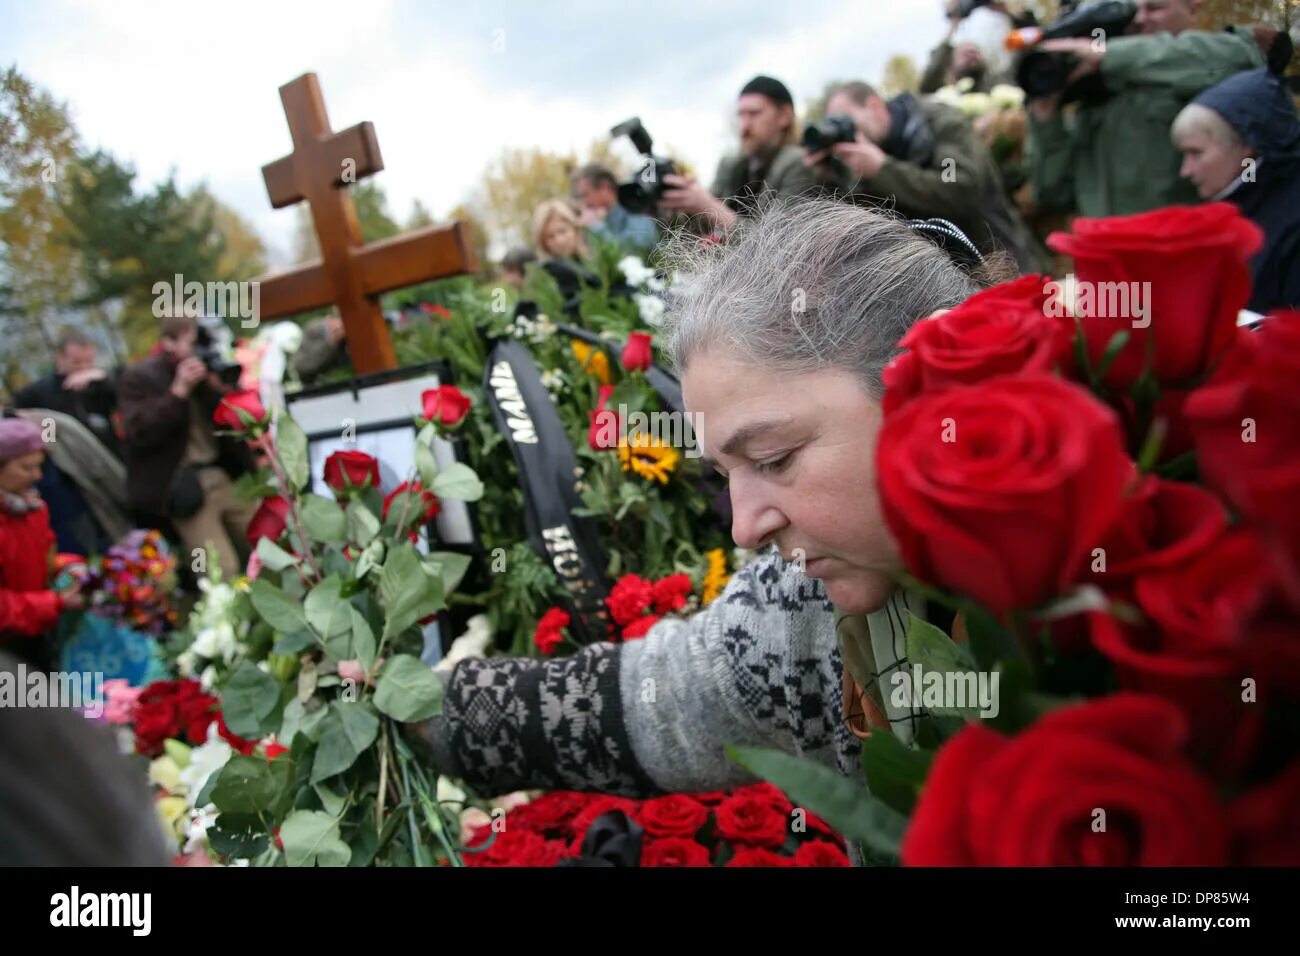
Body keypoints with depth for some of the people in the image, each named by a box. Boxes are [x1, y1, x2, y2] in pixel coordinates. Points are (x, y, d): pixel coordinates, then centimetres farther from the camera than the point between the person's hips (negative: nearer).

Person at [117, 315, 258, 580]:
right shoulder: (139, 377, -3)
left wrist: (208, 383, -7)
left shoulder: (200, 369, 15)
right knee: (222, 573, -11)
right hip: (185, 486, -6)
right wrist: (179, 390, -18)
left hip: (226, 476, 6)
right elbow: (141, 433, -16)